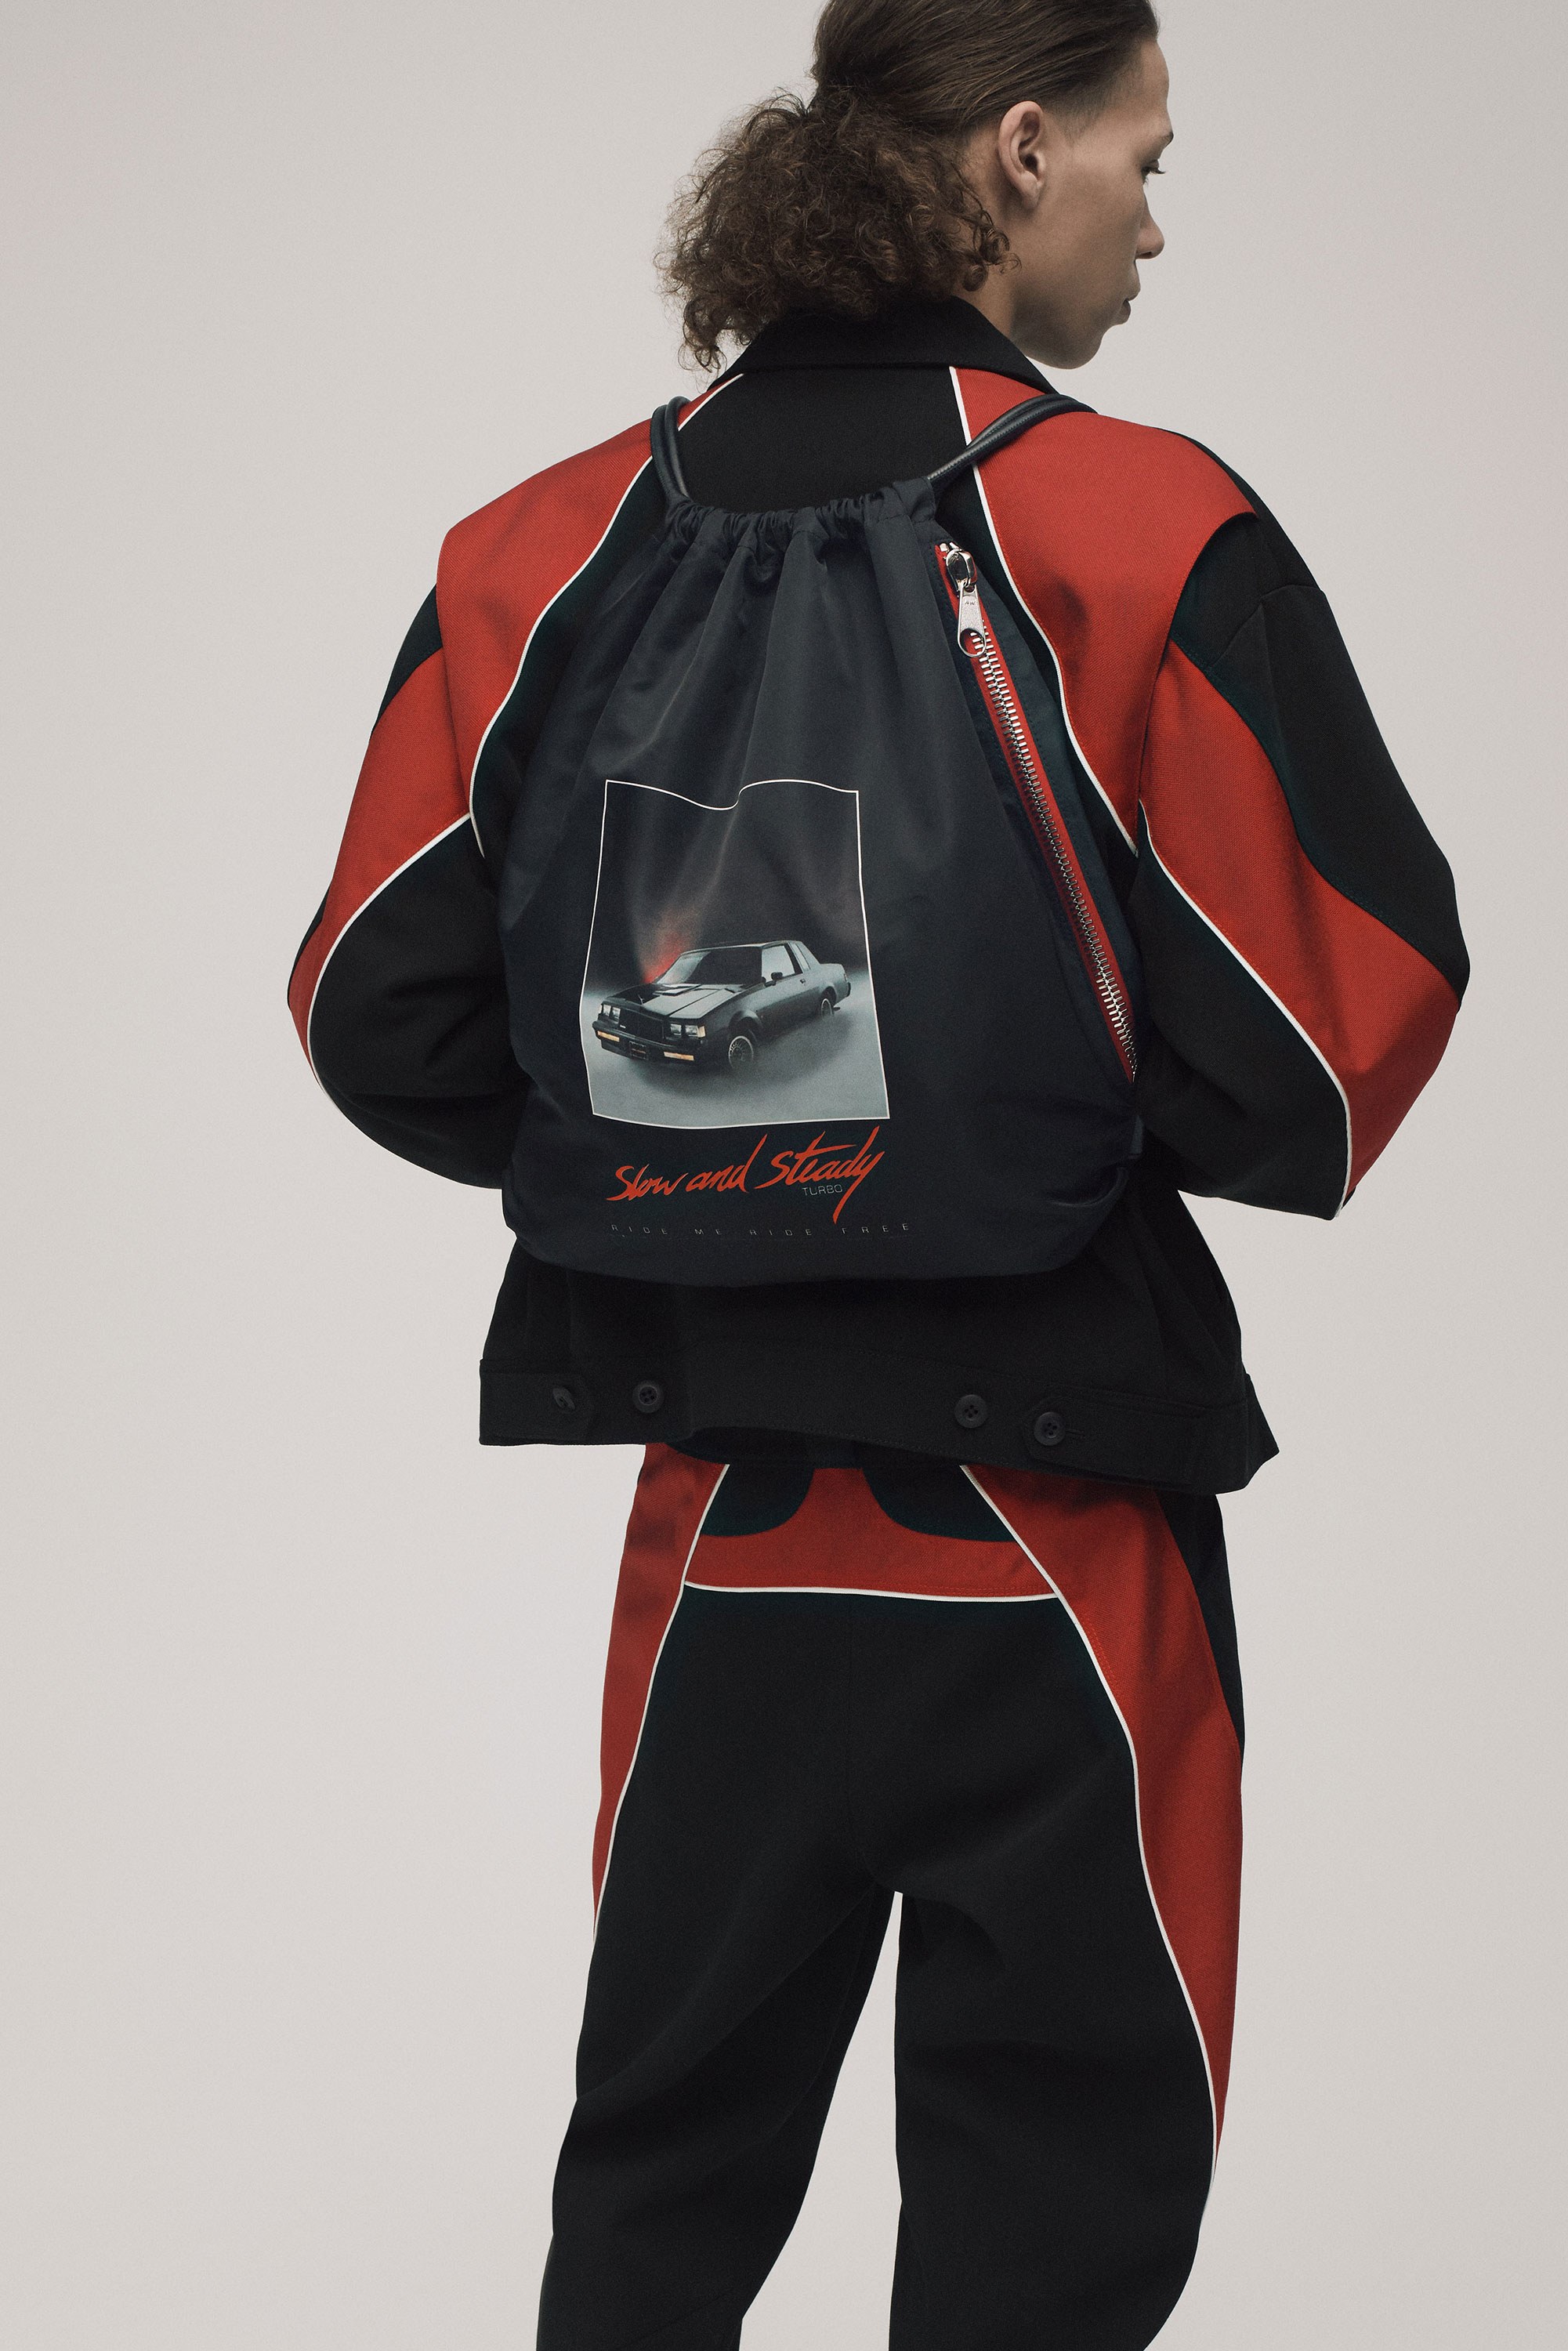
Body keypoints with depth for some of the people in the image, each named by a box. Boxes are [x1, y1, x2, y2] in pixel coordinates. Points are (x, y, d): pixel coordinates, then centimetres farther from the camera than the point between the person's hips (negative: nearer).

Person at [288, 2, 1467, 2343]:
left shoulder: (547, 552, 1)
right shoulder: (1146, 534, -12)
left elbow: (387, 1025, 1)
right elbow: (1330, 1037, -14)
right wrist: (1127, 1118, 7)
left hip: (713, 1523, 4)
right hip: (1052, 1534, -4)